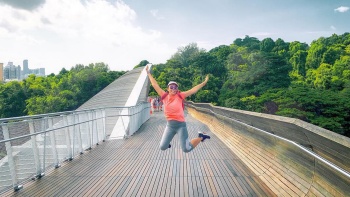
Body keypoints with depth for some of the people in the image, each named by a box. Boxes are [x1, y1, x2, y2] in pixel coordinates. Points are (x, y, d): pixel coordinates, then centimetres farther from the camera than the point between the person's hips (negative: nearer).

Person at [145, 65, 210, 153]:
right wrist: (148, 73, 8)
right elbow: (155, 85, 5)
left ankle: (201, 137, 24)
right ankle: (167, 142, 40)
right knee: (162, 147, 3)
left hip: (181, 125, -3)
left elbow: (193, 90, -4)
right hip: (170, 125, 3)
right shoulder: (165, 96, 0)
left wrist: (204, 82, -5)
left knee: (186, 149, -1)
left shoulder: (180, 96, -4)